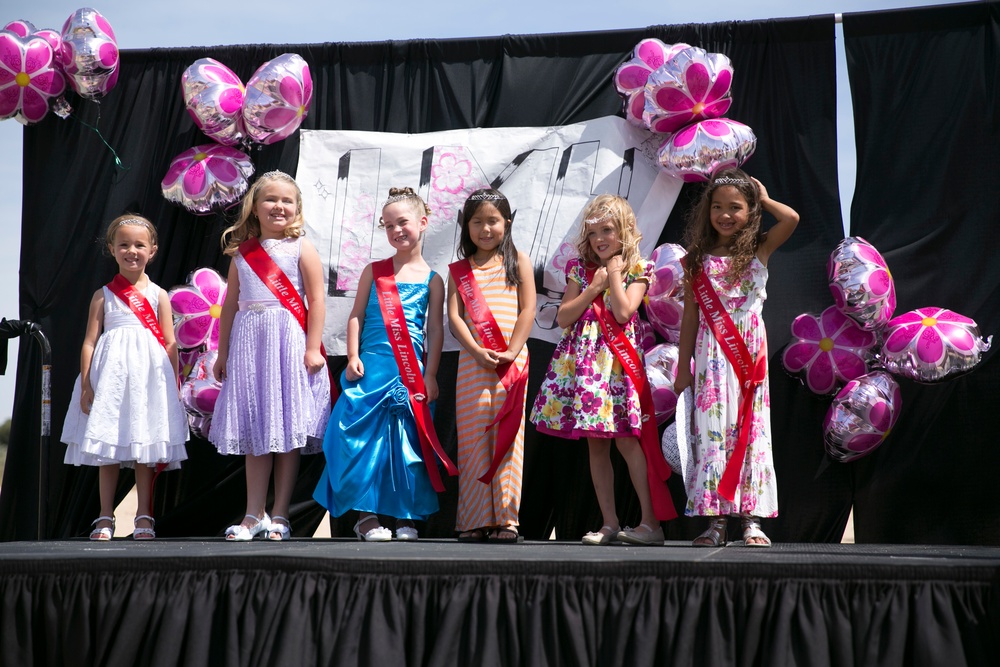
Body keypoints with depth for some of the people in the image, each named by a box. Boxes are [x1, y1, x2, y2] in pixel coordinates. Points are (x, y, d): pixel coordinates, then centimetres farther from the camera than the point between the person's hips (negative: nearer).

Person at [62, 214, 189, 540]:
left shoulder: (158, 295, 6)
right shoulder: (103, 296, 7)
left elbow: (170, 344, 5)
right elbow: (89, 341, 5)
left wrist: (173, 386, 0)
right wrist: (85, 384, -2)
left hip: (149, 376, -1)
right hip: (111, 376, 1)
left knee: (145, 451, 2)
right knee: (107, 449, 3)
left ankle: (144, 517, 9)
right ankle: (105, 519, 10)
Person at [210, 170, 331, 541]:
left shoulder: (301, 249, 1)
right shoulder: (242, 253, 12)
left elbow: (316, 301, -4)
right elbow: (230, 305, 15)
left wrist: (313, 348, -12)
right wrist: (223, 352, 13)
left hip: (289, 342, -4)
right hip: (249, 344, 4)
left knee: (289, 431, -1)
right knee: (254, 432, 6)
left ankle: (279, 515, 4)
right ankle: (254, 515, 10)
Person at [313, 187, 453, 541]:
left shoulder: (432, 280, 7)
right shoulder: (375, 271, 8)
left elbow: (435, 329, 6)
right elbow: (357, 316, 7)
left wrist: (430, 374, -1)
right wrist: (352, 357, -4)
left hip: (411, 373, 0)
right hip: (372, 366, 0)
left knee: (408, 442, 1)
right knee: (366, 437, -6)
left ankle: (407, 516, 9)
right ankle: (366, 514, 1)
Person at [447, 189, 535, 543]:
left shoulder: (518, 262, 9)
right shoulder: (460, 270, 12)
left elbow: (528, 309, 2)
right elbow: (454, 316, 3)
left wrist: (512, 351, -9)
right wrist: (477, 351, -12)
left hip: (511, 362, -1)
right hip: (472, 361, 1)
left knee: (507, 438, -3)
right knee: (472, 439, 0)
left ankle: (505, 518, -1)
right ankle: (475, 520, 4)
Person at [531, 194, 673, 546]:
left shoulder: (636, 270, 2)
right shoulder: (580, 269, 12)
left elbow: (623, 312, -14)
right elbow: (563, 318, 3)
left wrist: (614, 274, -6)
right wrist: (595, 286, -2)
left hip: (617, 359, -4)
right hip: (582, 358, 4)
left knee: (626, 439, -11)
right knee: (596, 444, 5)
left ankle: (651, 522, -8)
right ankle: (610, 523, 10)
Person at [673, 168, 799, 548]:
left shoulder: (759, 250, 3)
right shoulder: (698, 260, 6)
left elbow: (792, 219, -15)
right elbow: (690, 317, 9)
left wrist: (764, 200, 2)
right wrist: (683, 367, 8)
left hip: (749, 351, -1)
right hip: (711, 355, 1)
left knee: (750, 431, 0)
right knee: (712, 431, -2)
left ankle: (752, 520, 2)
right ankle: (715, 521, 0)